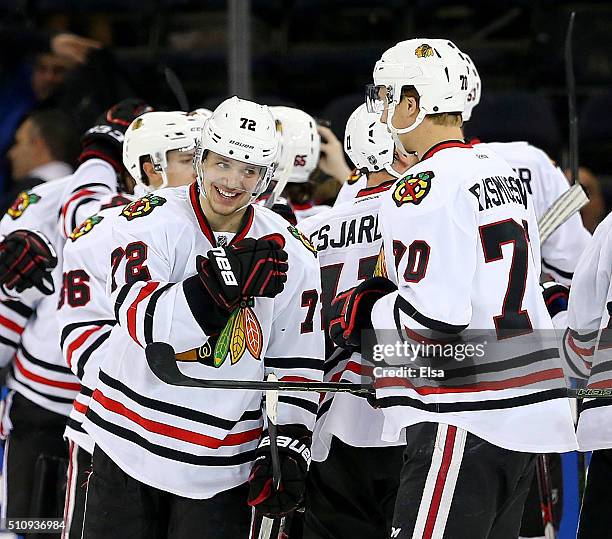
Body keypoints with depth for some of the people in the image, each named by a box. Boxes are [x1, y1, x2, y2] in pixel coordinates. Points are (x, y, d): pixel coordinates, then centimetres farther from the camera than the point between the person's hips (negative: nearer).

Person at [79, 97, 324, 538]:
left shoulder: (290, 256, 1)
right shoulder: (152, 221, -8)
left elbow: (296, 367, 6)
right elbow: (141, 319, -24)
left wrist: (287, 451, -4)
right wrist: (227, 278, -34)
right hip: (130, 447, -1)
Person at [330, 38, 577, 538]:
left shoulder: (425, 188, -13)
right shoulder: (503, 171, 16)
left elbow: (436, 317, -20)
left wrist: (366, 313, -2)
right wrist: (388, 293, 18)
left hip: (468, 420, -9)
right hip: (528, 416, 9)